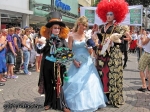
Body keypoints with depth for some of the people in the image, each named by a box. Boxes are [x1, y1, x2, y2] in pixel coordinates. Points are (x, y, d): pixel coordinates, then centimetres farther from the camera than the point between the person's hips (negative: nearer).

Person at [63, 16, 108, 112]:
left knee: (89, 82, 4)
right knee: (76, 83, -1)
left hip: (87, 63, 2)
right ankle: (77, 104, 15)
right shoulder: (72, 37, -3)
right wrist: (74, 61, -12)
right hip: (77, 63, -2)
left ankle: (90, 102, 20)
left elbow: (90, 52, 3)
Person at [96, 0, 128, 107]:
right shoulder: (104, 26, 16)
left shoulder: (116, 26, -4)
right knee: (102, 73, 6)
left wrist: (111, 41, -24)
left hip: (113, 53, -6)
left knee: (112, 74, -5)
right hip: (103, 52, 7)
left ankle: (113, 97, 3)